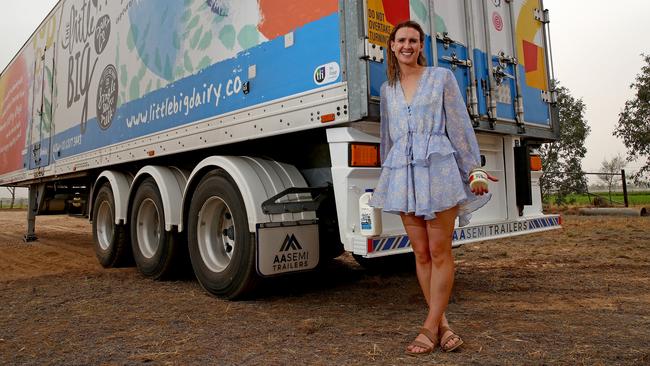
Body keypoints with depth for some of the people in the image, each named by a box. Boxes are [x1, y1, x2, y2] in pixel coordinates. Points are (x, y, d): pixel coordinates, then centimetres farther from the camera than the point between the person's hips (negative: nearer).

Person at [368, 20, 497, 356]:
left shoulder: (442, 77, 7)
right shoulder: (387, 89, 17)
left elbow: (460, 125, 4)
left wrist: (472, 170, 1)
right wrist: (387, 175, 21)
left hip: (438, 168, -3)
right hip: (402, 172, 4)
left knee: (439, 252, -3)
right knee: (421, 253, 3)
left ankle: (430, 327, 7)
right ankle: (442, 324, 15)